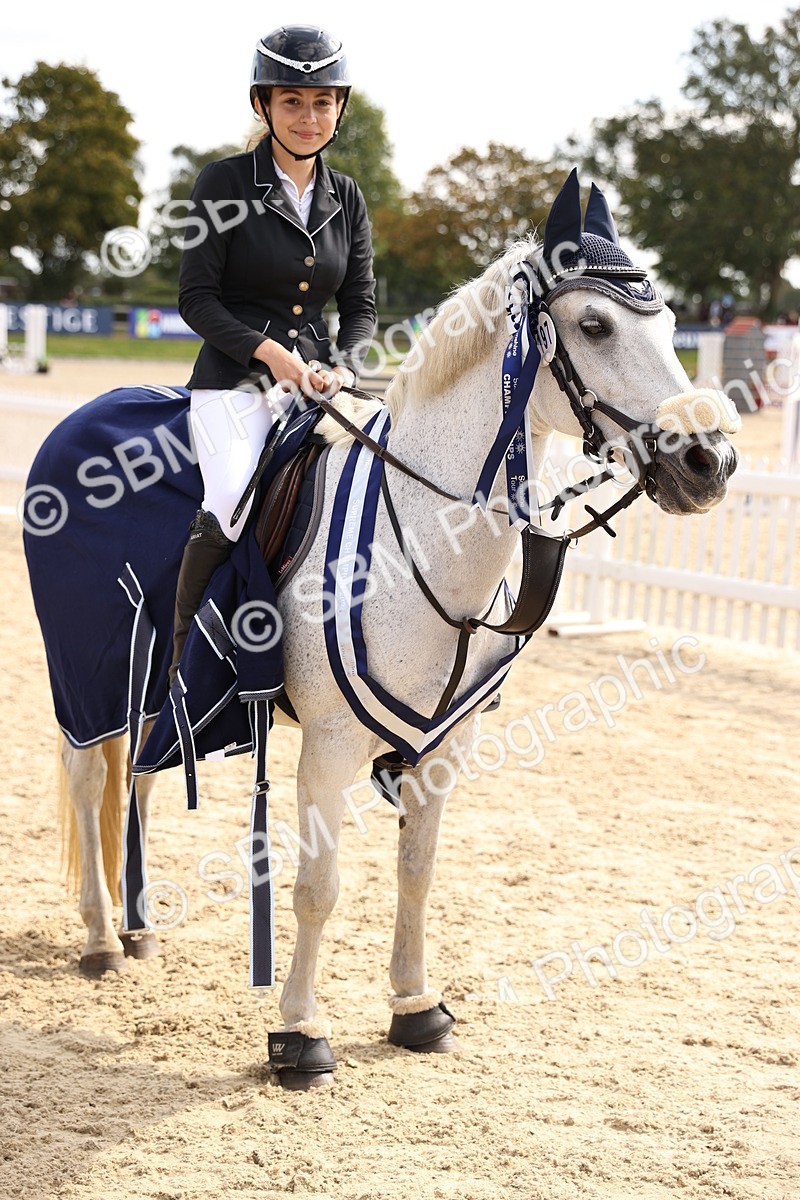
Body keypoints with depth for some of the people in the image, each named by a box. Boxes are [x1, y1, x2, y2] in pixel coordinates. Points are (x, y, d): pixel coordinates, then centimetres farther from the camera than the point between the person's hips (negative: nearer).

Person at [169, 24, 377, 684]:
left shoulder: (346, 196, 13)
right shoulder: (225, 183, -2)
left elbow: (361, 304, 15)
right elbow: (197, 297, -4)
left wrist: (344, 367, -5)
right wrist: (269, 350, -16)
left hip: (317, 381, 5)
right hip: (235, 381, -5)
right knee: (231, 511, -28)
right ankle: (184, 670, -10)